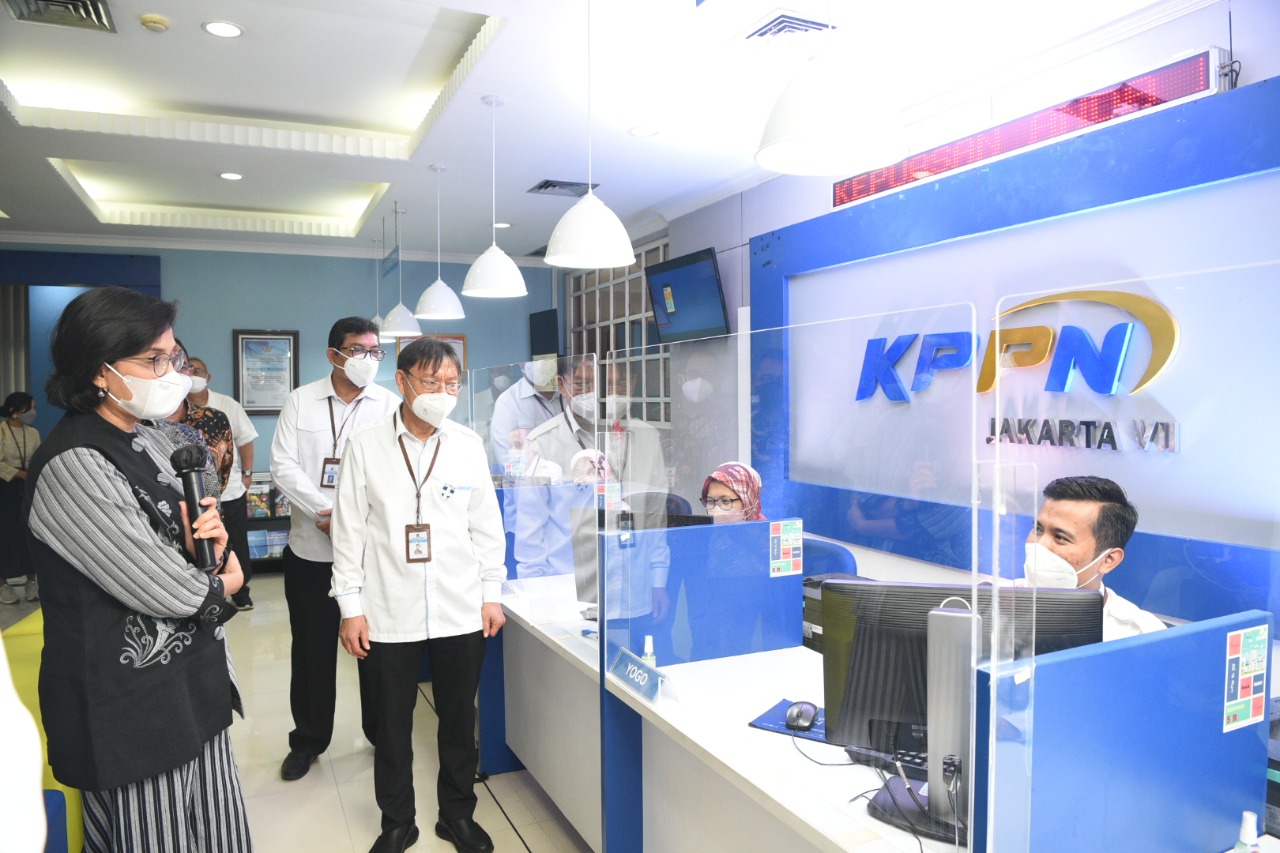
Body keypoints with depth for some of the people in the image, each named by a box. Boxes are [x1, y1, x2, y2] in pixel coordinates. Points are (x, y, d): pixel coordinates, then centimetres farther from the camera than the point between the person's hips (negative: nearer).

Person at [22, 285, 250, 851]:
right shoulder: (74, 465, -19)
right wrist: (220, 583, 0)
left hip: (196, 686, 7)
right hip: (131, 707, -7)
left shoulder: (151, 440, 6)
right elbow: (165, 589, -20)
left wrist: (210, 544, -8)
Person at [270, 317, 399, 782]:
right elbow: (283, 466, -4)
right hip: (311, 548, 1)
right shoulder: (300, 401, 3)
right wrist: (323, 510, -17)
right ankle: (308, 739, 29)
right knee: (312, 649, 12)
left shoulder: (390, 405, 1)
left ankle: (383, 733, 28)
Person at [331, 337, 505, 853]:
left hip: (461, 612, 1)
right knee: (392, 726, 13)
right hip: (388, 614, -1)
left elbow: (486, 524, 5)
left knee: (459, 720, 15)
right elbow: (349, 529, -2)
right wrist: (350, 606, -3)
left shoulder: (469, 445, 0)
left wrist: (492, 593, 4)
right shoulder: (365, 445, -5)